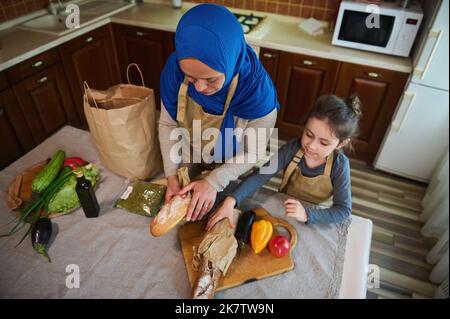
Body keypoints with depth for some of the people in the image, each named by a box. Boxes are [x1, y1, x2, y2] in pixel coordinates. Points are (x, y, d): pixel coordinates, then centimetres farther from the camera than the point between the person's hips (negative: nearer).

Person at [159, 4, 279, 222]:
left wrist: (214, 182, -29)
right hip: (189, 164, 3)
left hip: (232, 171, -2)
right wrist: (171, 175, -21)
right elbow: (168, 125, -15)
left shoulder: (258, 91, -36)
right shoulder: (175, 69, -29)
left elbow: (254, 152, -22)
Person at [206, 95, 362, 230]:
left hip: (315, 219, 0)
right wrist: (231, 200, -37)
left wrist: (306, 215, -35)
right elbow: (260, 176, -23)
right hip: (283, 209, 1)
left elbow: (344, 210, -21)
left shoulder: (339, 165, -21)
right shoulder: (292, 149, -19)